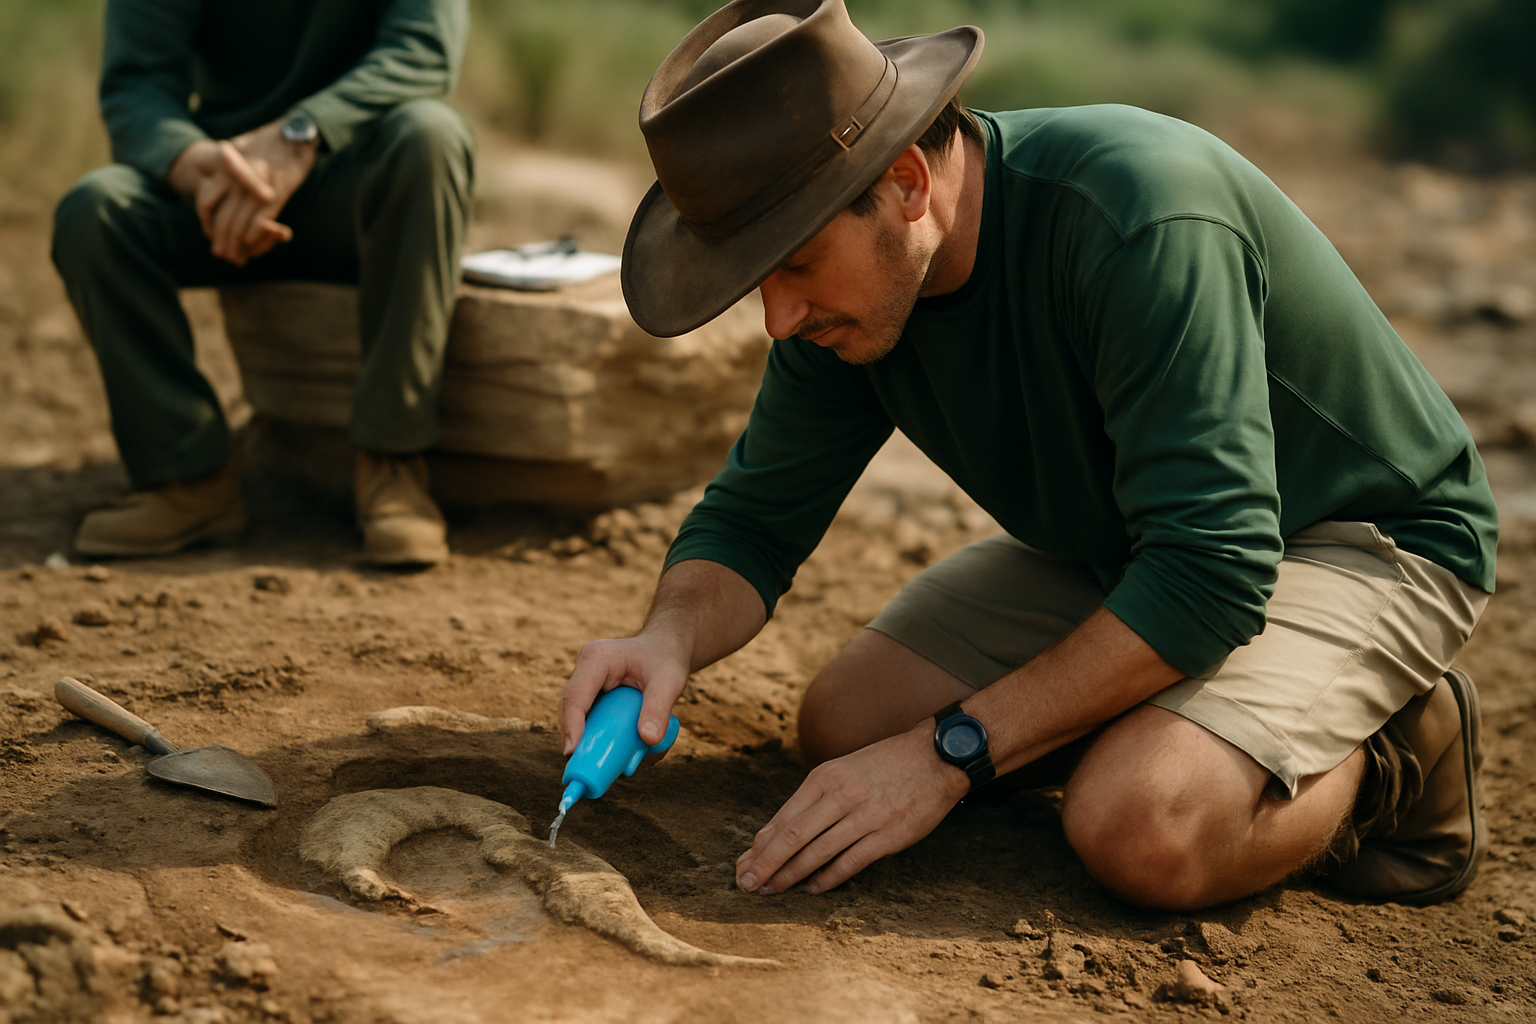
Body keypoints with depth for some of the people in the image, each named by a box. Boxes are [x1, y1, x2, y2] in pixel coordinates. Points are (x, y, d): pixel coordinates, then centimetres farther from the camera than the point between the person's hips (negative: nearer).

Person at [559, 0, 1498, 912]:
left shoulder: (1140, 219, -35)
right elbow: (755, 515, -1)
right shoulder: (849, 280, -11)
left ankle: (1385, 751, -1)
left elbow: (1210, 572, -36)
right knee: (844, 724, -4)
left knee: (1138, 829, -32)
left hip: (1370, 537, -7)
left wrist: (950, 751, -34)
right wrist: (673, 635, -25)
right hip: (1116, 540, 8)